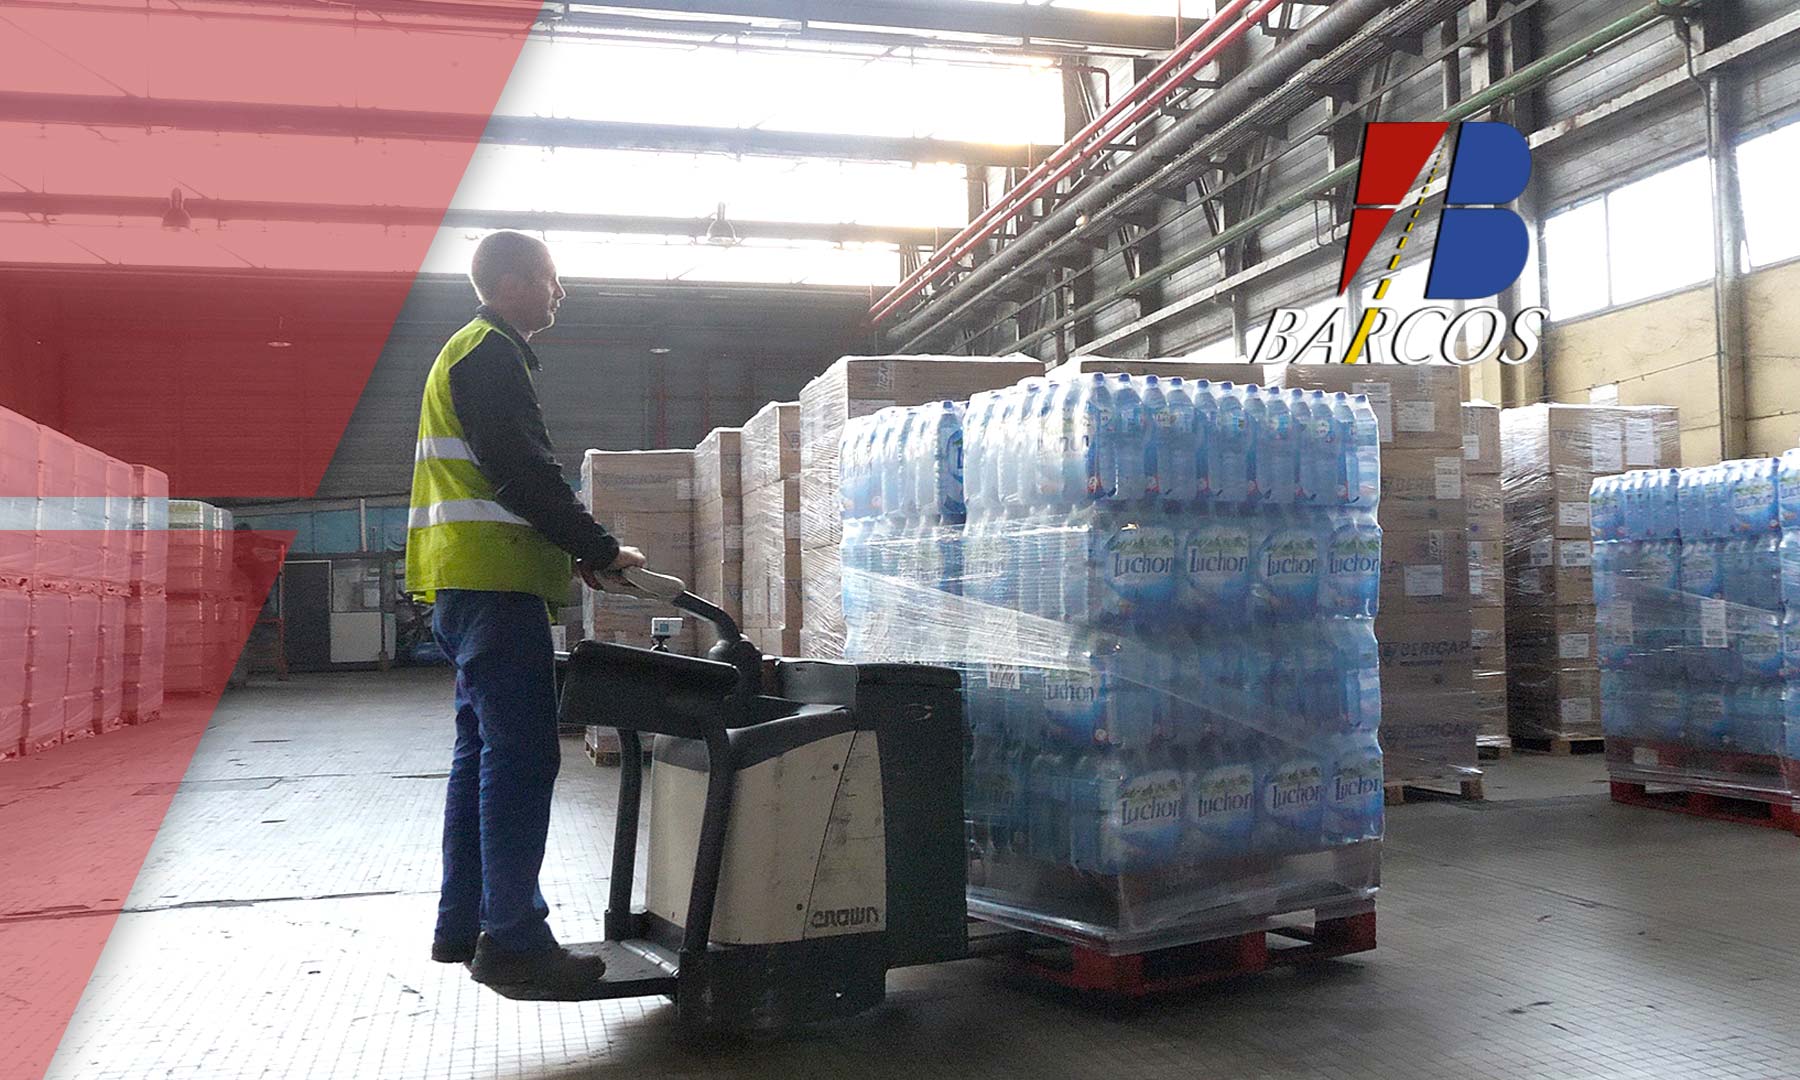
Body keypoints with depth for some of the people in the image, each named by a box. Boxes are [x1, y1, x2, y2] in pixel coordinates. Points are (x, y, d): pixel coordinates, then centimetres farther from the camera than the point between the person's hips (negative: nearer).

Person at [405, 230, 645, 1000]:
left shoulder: (472, 353, 25)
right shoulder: (492, 356, -8)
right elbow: (525, 474, -18)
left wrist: (573, 551, 17)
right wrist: (601, 549, -11)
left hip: (467, 587, 11)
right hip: (494, 587, -11)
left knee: (484, 751, 14)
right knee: (522, 755, -11)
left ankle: (463, 924, 20)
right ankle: (513, 940, -9)